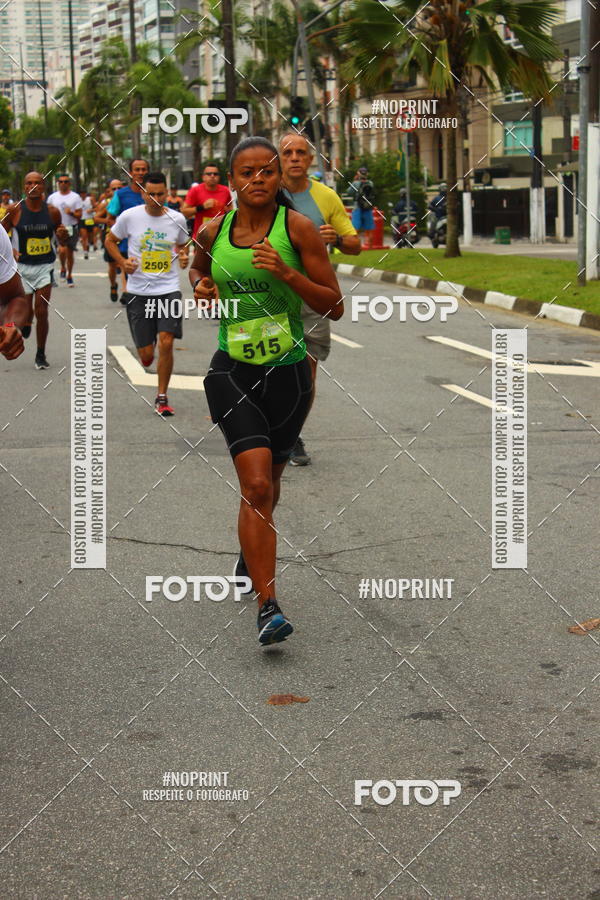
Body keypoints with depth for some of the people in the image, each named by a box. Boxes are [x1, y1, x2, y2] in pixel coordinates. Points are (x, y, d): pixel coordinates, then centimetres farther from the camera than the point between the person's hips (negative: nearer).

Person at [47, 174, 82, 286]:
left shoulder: (75, 197, 0)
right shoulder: (52, 197, 6)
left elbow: (79, 215, -3)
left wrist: (71, 213, -20)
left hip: (72, 228, 0)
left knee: (70, 253, 8)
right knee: (62, 250, -22)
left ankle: (69, 276, 23)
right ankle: (63, 268, 5)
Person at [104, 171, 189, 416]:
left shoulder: (177, 219, 0)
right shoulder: (129, 216, -4)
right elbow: (110, 240, 10)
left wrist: (184, 256, -4)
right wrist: (122, 262, -7)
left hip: (169, 289, 0)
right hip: (138, 291, 0)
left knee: (166, 342, -14)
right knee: (146, 354, 1)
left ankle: (162, 398, 3)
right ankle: (146, 357, 42)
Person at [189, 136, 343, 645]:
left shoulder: (298, 227, -6)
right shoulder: (213, 232, 2)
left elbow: (334, 307, -6)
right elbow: (198, 267, 26)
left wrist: (287, 273, -20)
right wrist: (200, 286, 3)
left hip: (288, 372, 0)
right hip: (232, 371, 0)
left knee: (267, 483, 17)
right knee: (256, 485, -16)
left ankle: (250, 558, 49)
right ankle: (268, 607, -16)